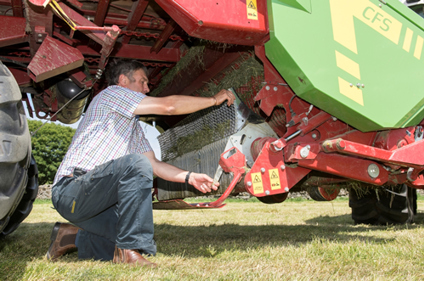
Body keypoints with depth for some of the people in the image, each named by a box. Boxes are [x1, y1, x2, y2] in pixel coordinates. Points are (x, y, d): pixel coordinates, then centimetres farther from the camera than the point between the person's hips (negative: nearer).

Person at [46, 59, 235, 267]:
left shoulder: (133, 126, 27)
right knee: (136, 164, -31)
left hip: (93, 200, 9)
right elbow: (168, 106, -11)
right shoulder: (112, 93, -1)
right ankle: (129, 251, -28)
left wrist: (189, 177, 5)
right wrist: (214, 100, -1)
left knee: (140, 243, -6)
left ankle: (73, 237, 11)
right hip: (71, 189, -9)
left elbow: (153, 164, 20)